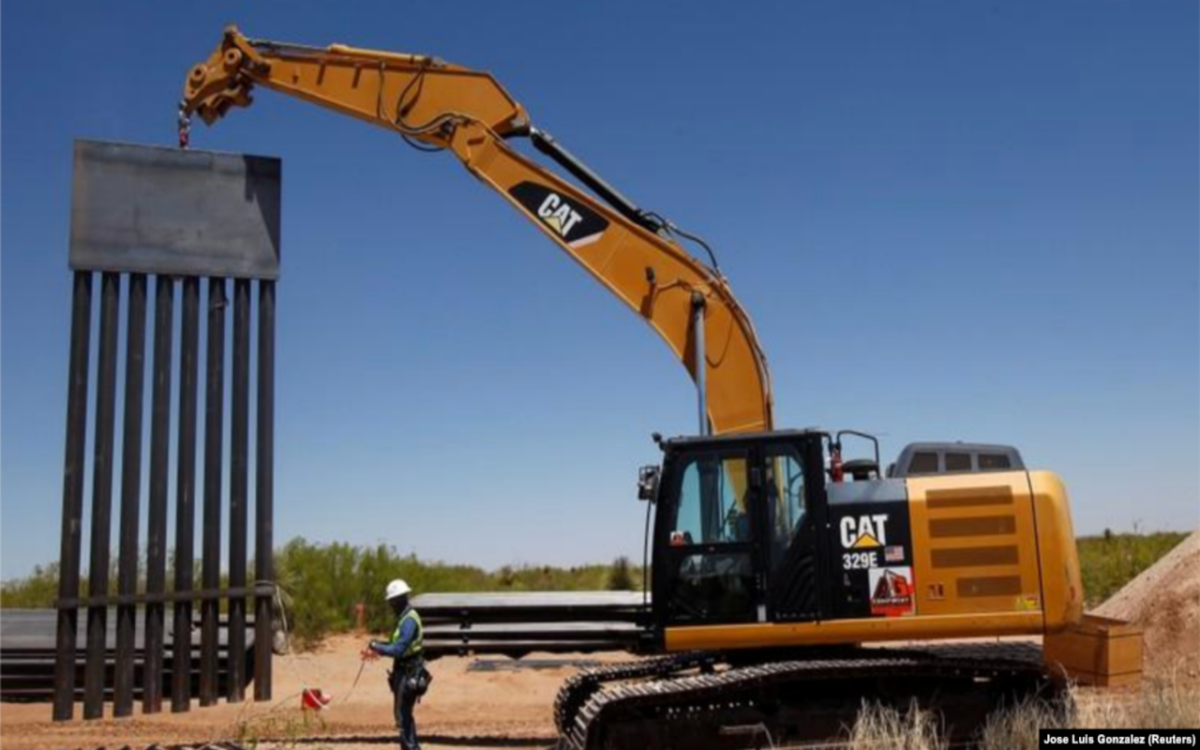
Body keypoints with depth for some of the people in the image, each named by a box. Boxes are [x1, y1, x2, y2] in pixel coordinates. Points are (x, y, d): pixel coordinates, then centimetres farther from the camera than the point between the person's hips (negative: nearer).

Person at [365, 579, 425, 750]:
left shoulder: (409, 621, -21)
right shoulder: (404, 618, 12)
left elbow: (398, 650, -26)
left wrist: (376, 646, -15)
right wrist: (379, 647, 11)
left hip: (407, 673, -10)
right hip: (403, 671, 10)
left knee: (403, 715, -5)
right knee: (402, 712, 18)